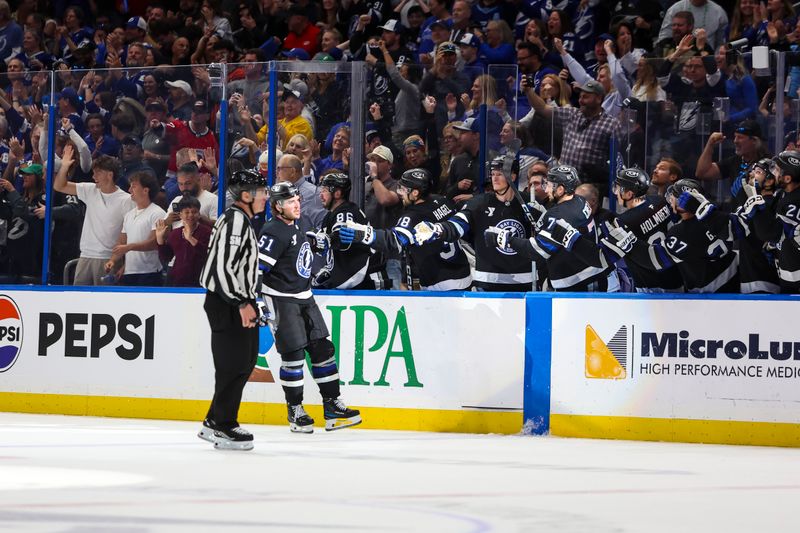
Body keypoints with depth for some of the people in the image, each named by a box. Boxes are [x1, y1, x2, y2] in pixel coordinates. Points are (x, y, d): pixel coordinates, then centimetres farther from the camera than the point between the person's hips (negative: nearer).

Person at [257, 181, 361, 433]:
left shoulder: (294, 225, 11)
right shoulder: (273, 232, -17)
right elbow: (256, 269, -22)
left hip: (304, 298, 9)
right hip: (281, 300, -9)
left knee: (322, 348, 6)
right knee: (293, 354, -7)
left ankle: (332, 406, 10)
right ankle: (295, 410, 5)